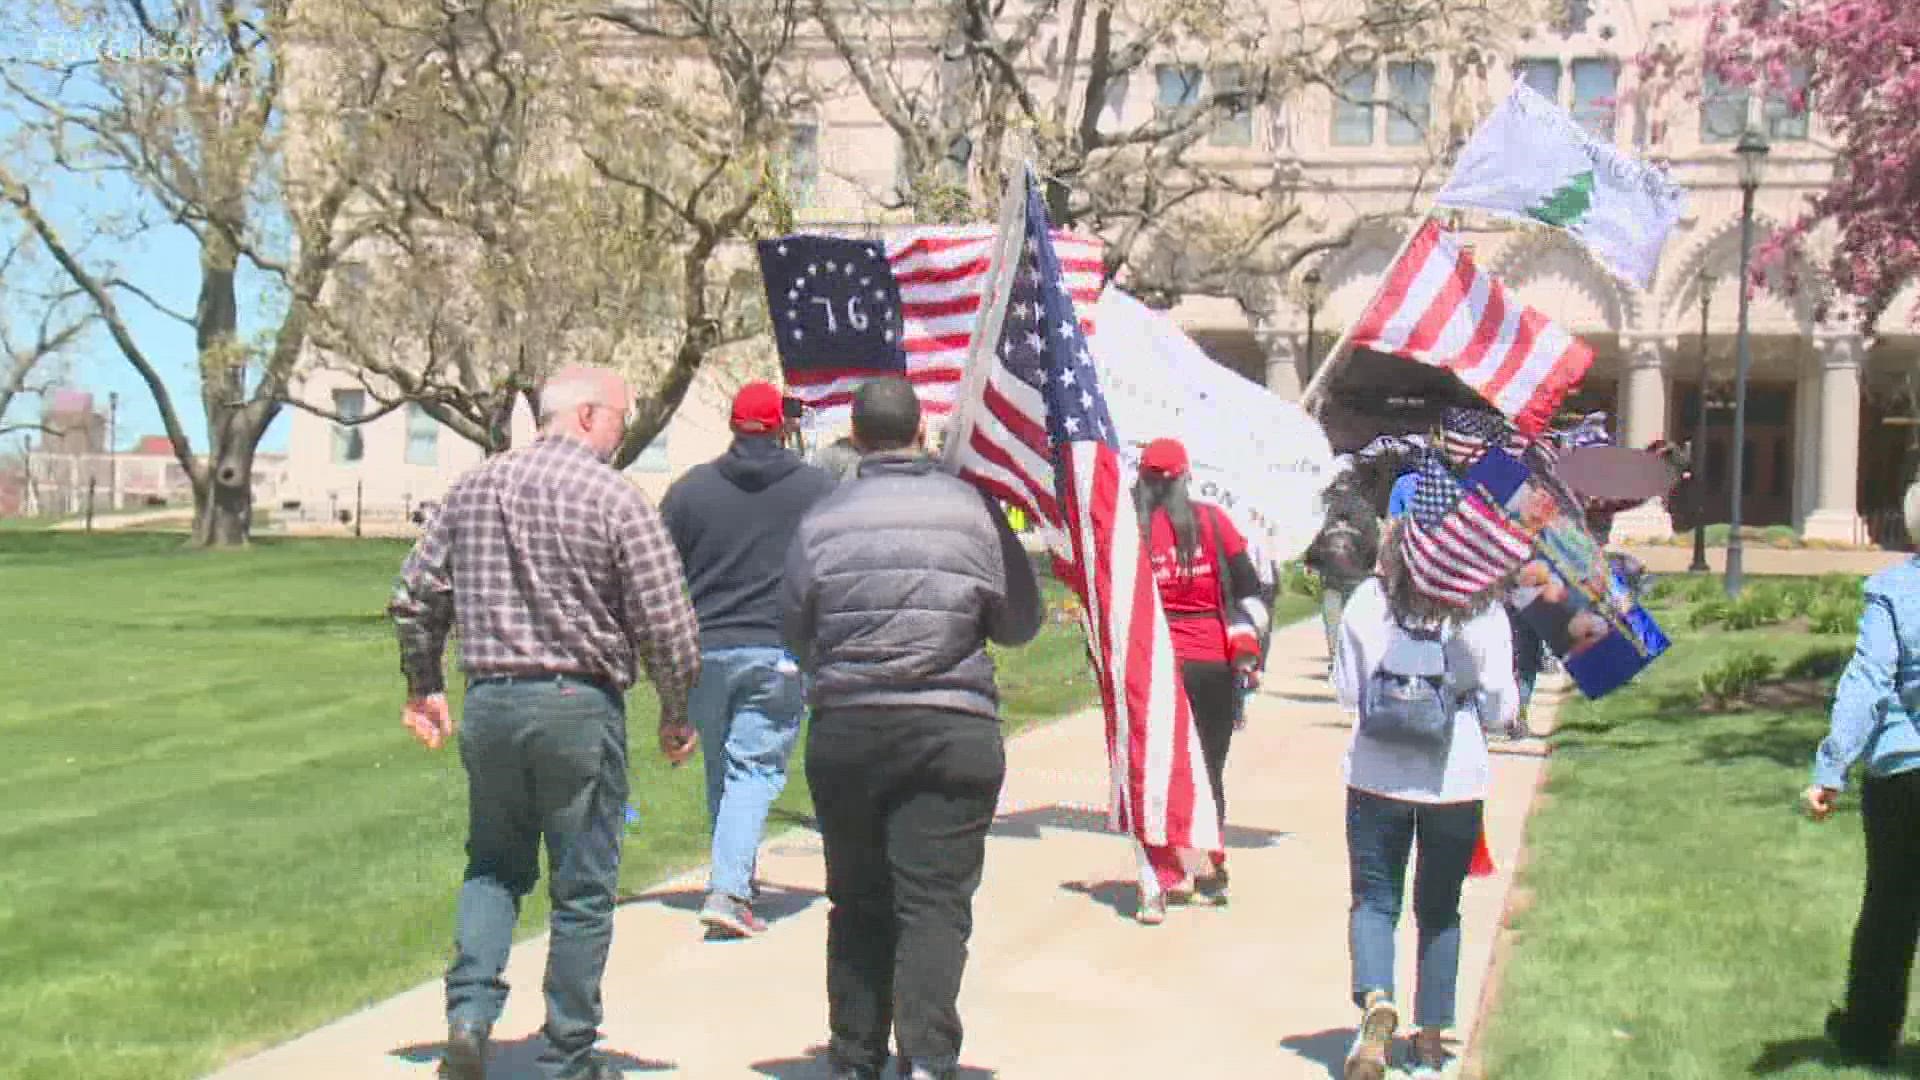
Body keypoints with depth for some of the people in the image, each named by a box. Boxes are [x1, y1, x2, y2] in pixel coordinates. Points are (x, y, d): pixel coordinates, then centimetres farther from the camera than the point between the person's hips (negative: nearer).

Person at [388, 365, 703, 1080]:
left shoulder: (474, 489, 7)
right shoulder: (615, 499, -9)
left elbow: (414, 599, 11)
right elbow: (666, 625, -10)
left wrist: (423, 688, 23)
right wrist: (676, 717, 3)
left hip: (488, 704, 5)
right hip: (580, 706, -4)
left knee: (494, 866, 20)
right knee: (582, 888, 7)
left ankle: (470, 1008, 2)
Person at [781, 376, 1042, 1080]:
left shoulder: (822, 521, 0)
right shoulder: (973, 510, -2)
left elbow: (795, 633, 9)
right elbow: (1021, 622, 6)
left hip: (844, 731, 2)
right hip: (953, 732, -2)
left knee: (856, 904, 12)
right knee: (936, 903, -2)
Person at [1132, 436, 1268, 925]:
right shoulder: (1212, 521, -1)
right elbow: (1247, 591, 1)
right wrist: (1248, 654, 9)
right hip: (1212, 664, 1)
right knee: (1209, 769, 15)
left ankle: (1158, 885, -4)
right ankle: (1212, 874, 27)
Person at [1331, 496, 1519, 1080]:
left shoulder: (1368, 601, -6)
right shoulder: (1483, 612, -8)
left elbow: (1346, 691, 0)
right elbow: (1501, 707, -3)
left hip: (1377, 776, 0)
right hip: (1455, 780, 0)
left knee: (1374, 898, 8)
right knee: (1439, 909, 15)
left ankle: (1375, 1001, -19)